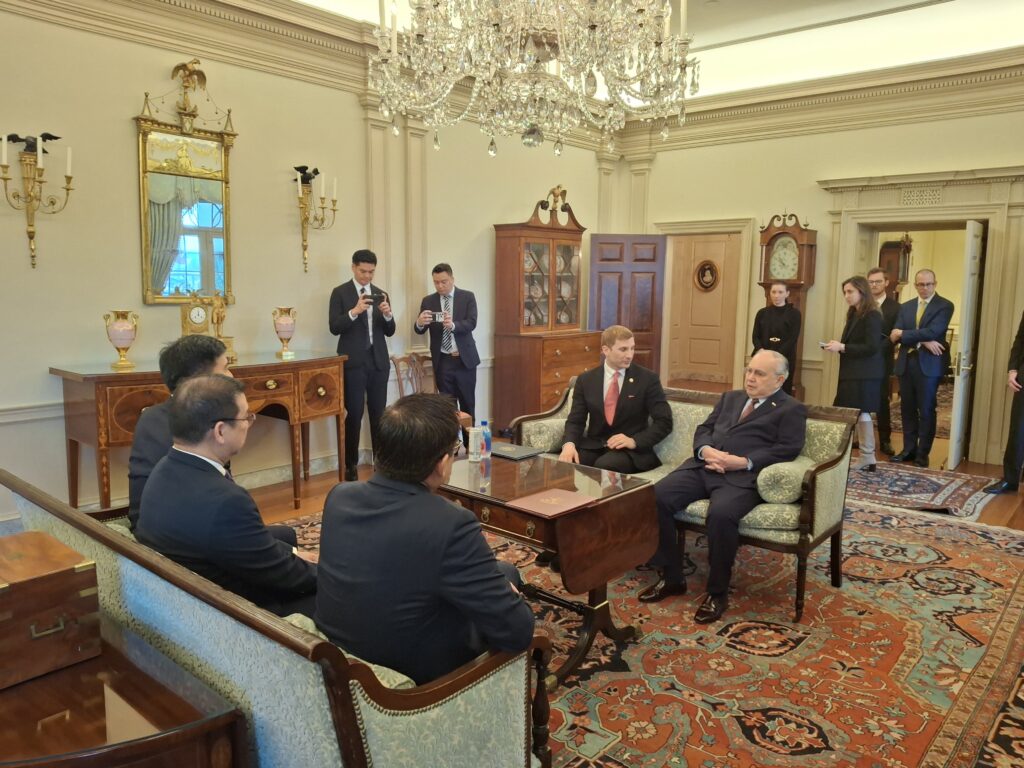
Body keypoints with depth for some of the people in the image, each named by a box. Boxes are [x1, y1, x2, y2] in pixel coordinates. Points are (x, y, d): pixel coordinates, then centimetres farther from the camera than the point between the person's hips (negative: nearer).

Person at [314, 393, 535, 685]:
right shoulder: (452, 525, -33)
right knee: (507, 573, 17)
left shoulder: (339, 496, -12)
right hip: (417, 679, -6)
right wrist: (506, 592, -5)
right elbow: (517, 632, -25)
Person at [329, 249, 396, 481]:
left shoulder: (381, 294, 13)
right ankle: (350, 465, 7)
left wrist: (388, 315, -11)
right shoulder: (340, 292, 1)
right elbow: (334, 327, -9)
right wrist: (354, 311, -23)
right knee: (353, 414, -3)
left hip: (378, 361, 4)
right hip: (353, 362, -4)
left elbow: (390, 332, 9)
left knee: (379, 413, 7)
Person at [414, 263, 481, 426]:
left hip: (464, 359, -1)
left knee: (468, 404, 7)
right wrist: (419, 323, -27)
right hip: (442, 361, 1)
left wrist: (453, 325, -34)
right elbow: (420, 331, -2)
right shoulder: (428, 301, 4)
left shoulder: (467, 297, 0)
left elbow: (471, 323, -13)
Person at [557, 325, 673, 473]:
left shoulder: (648, 379, -1)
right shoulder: (585, 380, 6)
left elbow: (664, 422, -4)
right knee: (566, 463, -29)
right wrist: (569, 444, -19)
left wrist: (634, 441, -19)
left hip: (631, 451, -2)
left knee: (604, 465, -34)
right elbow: (575, 421, 3)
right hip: (593, 447, 2)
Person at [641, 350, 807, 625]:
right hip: (703, 466, 6)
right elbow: (704, 429, 19)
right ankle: (671, 577, -3)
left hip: (742, 476, -5)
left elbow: (787, 449, -5)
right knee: (655, 497, -19)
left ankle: (717, 592, -14)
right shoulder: (730, 397, 27)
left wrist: (743, 462, -16)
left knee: (721, 513, -37)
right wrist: (706, 450, -5)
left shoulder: (792, 409, 10)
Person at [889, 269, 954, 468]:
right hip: (906, 363, 5)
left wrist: (903, 334, -9)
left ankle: (923, 453, 9)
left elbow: (933, 331, -16)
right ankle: (909, 449, 18)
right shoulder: (905, 307, 13)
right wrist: (922, 341, -14)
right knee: (907, 408, 9)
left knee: (926, 410, 1)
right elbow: (896, 335, -1)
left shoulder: (945, 306, -1)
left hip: (929, 364, -4)